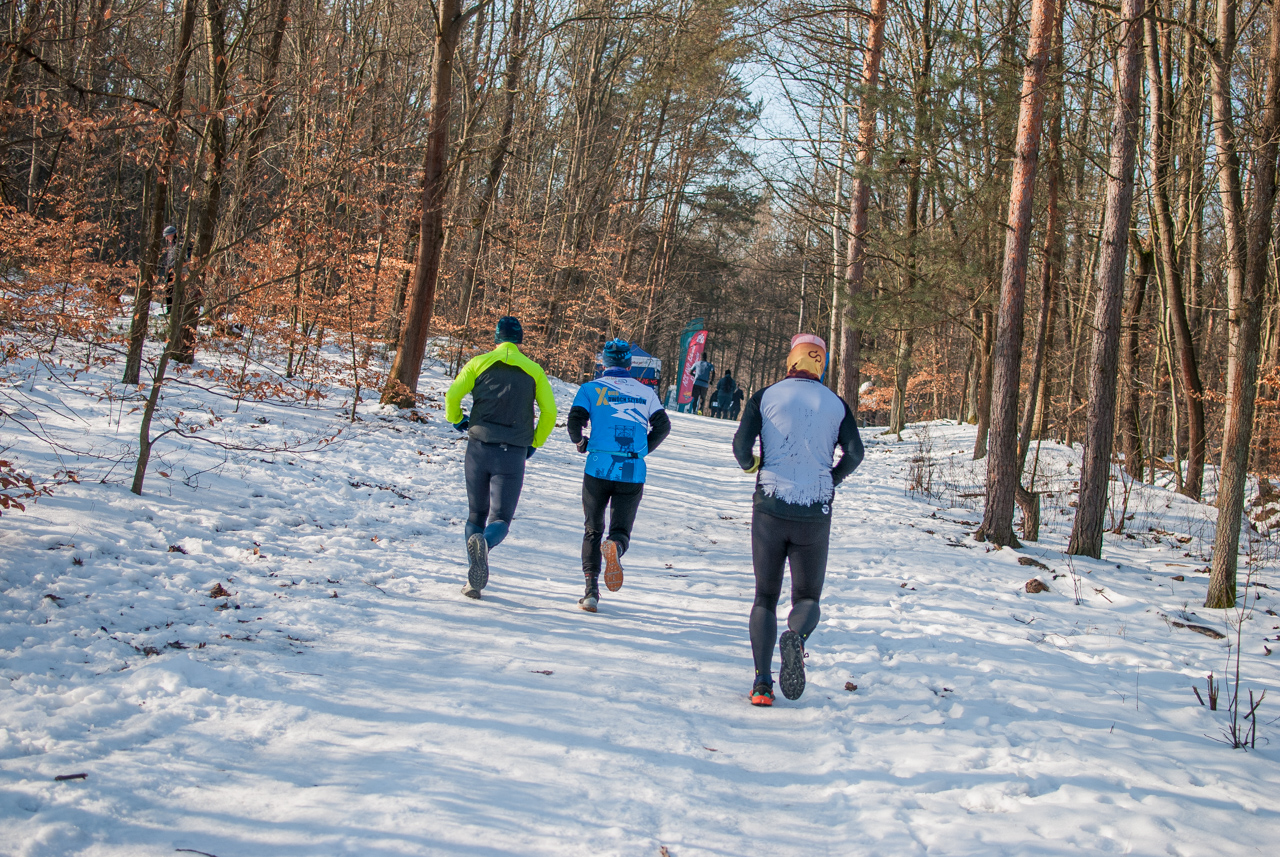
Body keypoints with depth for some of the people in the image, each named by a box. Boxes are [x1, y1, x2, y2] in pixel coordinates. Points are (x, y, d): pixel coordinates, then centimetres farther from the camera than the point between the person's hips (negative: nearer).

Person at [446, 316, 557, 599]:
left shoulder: (479, 363, 6)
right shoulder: (533, 370, 7)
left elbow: (452, 395, -5)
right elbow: (549, 412, 3)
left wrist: (456, 420, 16)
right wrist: (534, 443, 17)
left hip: (479, 448, 1)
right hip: (513, 454, -1)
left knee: (476, 515, 15)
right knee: (501, 519, 0)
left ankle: (474, 580, 3)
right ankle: (484, 543, -36)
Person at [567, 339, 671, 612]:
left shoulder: (591, 388, 4)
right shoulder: (646, 392, 9)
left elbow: (575, 421, -7)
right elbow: (663, 426, 3)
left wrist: (580, 443, 14)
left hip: (598, 469, 0)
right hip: (633, 474, 1)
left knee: (593, 530, 14)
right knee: (621, 530, 9)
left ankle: (591, 590, 1)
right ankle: (615, 546, -29)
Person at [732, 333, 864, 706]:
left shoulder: (765, 396, 1)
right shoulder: (836, 404, 5)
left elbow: (741, 444, -8)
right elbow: (854, 453, -4)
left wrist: (750, 464, 14)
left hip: (770, 507, 0)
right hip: (815, 514, 0)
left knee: (765, 596, 11)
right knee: (807, 596, 12)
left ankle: (762, 682, -3)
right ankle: (796, 637, -24)